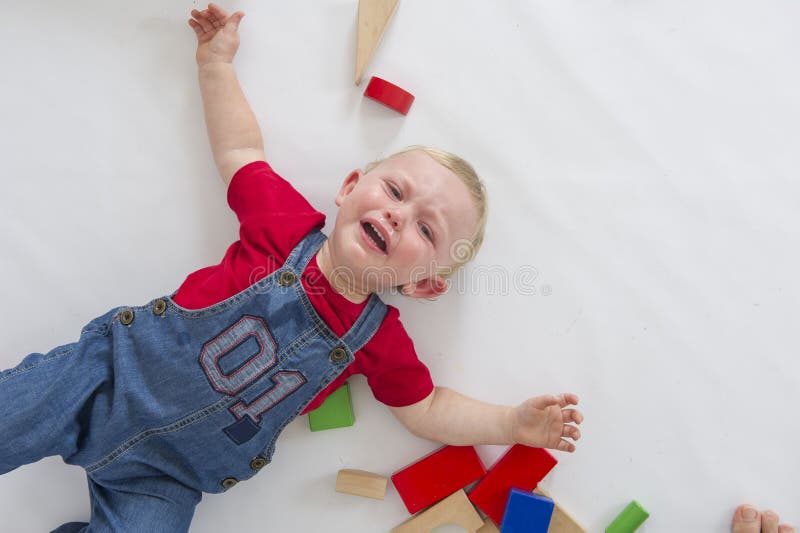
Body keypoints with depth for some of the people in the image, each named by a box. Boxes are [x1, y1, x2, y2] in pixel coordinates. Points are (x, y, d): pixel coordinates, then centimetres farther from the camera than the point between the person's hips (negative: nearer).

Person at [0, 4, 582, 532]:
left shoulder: (380, 343, -9)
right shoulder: (289, 223, -13)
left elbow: (427, 408, 1)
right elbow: (240, 151, 1)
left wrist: (512, 423, -9)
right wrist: (217, 61, 2)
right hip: (110, 369, 0)